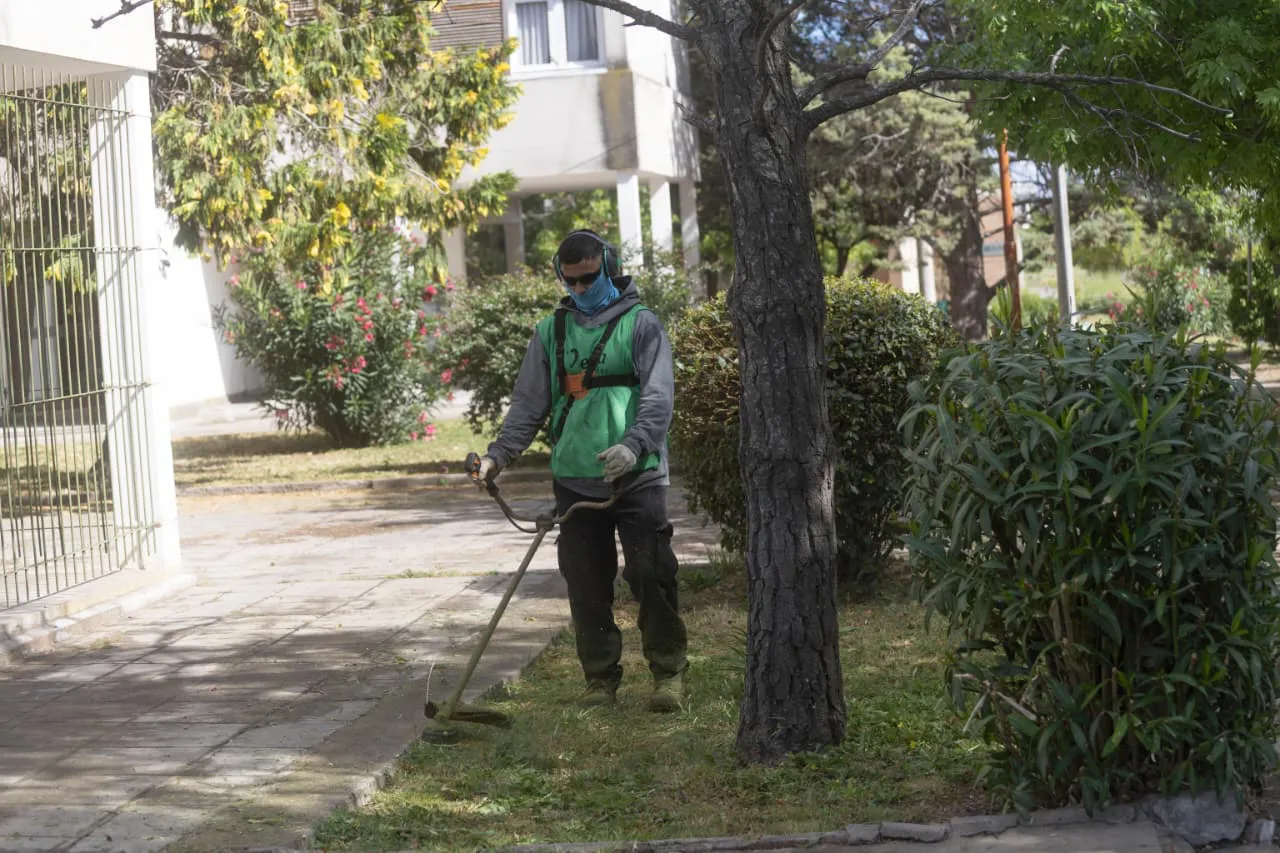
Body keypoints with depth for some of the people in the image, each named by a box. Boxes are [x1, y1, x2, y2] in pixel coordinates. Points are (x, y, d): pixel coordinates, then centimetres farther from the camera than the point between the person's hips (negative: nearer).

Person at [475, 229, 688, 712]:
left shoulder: (640, 325, 1)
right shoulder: (551, 333, 13)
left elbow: (658, 398, -8)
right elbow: (528, 404, 16)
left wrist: (634, 445, -24)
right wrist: (499, 454, 2)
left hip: (637, 478, -4)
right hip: (575, 481, 4)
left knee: (651, 577, -5)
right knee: (586, 586, 5)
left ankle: (668, 673, 7)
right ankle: (601, 680, 15)